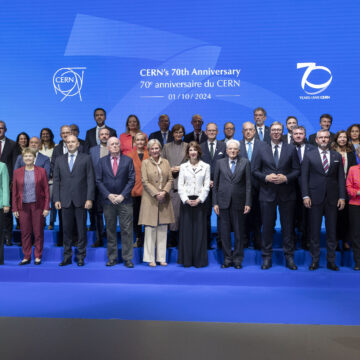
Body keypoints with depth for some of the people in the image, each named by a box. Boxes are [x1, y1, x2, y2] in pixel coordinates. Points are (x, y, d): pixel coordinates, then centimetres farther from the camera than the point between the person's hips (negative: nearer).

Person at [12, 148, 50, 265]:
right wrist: (14, 208, 2)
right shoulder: (17, 172, 7)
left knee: (38, 232, 2)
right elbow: (14, 192, 7)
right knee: (25, 233, 4)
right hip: (23, 206, 2)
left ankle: (38, 256, 13)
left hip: (37, 206, -1)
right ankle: (26, 257, 14)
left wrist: (46, 207, -5)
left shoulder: (41, 171, 2)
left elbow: (46, 190, 1)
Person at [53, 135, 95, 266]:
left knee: (81, 229, 3)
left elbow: (90, 180, -1)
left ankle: (81, 256, 13)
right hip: (65, 200, 2)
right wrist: (56, 199, 1)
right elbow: (56, 181, 9)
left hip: (80, 200, -2)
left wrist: (89, 198, -8)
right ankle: (67, 256, 17)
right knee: (66, 229, 6)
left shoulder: (86, 158, 4)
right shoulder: (59, 160, 12)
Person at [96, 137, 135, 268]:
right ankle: (112, 258, 16)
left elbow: (132, 180, 0)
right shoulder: (102, 161, 7)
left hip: (125, 200, -1)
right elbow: (99, 181, 4)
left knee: (127, 230, -1)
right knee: (110, 230, 7)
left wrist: (122, 195, -10)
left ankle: (127, 258, 6)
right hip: (108, 200, 1)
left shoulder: (128, 160, 4)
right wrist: (108, 195, -8)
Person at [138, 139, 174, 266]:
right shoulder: (145, 163, 2)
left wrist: (164, 191, -10)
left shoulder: (166, 162, 11)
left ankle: (162, 257, 13)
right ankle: (150, 258, 7)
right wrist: (156, 194, -14)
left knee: (163, 229, 6)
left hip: (164, 200, 3)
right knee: (150, 229, -1)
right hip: (150, 200, -3)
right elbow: (145, 181, -5)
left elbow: (170, 179, 7)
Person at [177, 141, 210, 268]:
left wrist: (199, 199, -11)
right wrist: (186, 200, -9)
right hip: (186, 201, 1)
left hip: (200, 201, -1)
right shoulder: (183, 166, 9)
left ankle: (199, 260, 9)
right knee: (186, 229, 1)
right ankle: (186, 260, 9)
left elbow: (207, 186, 1)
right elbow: (180, 185, 3)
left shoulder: (205, 166, 6)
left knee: (199, 230, 0)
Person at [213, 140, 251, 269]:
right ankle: (227, 258, 17)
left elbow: (248, 184, 1)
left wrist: (248, 203, -6)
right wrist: (215, 203, 1)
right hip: (224, 202, 1)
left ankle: (237, 259, 16)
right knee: (225, 232, 6)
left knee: (239, 232, 5)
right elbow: (215, 184, 7)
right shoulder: (220, 163, 8)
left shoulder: (245, 163, 5)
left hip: (239, 202, -1)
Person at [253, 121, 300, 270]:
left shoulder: (291, 149, 6)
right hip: (267, 194, 0)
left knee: (288, 226, 6)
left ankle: (289, 257, 16)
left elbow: (297, 170, 3)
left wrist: (286, 178, -14)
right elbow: (255, 170, 5)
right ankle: (267, 257, 15)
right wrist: (266, 177, -12)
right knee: (267, 226, 5)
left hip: (287, 194, 0)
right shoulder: (262, 149, 7)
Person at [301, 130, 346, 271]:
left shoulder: (337, 156, 11)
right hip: (315, 197, -2)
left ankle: (331, 260, 16)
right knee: (315, 230, 3)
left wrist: (342, 197, -1)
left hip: (332, 198, 2)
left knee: (332, 231, 7)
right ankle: (315, 260, 13)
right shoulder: (309, 156, 5)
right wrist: (305, 195, -8)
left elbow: (341, 178, 8)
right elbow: (304, 177, 0)